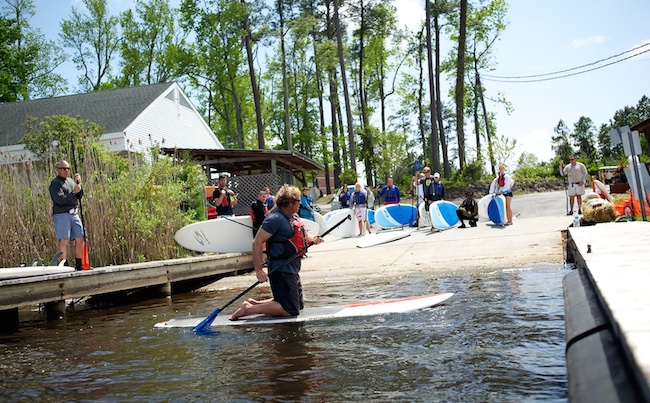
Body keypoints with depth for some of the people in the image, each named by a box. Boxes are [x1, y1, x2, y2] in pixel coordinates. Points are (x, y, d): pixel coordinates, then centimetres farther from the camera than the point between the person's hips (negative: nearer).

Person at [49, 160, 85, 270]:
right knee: (64, 240, -11)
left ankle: (79, 265, 14)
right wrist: (74, 192, -11)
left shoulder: (71, 181, 19)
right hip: (61, 215, -7)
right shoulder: (55, 183, -4)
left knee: (80, 239, 6)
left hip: (73, 214, 7)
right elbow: (60, 200, -16)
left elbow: (79, 196, 14)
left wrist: (79, 184, 2)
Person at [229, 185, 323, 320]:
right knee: (291, 310, -11)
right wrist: (258, 270, -24)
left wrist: (312, 240, 1)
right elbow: (257, 243, -21)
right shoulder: (276, 218, -17)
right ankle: (249, 309, -7)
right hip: (281, 269, -10)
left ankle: (255, 303, 19)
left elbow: (302, 235, 25)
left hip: (292, 268, 10)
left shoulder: (293, 216, 12)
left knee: (298, 305, 19)